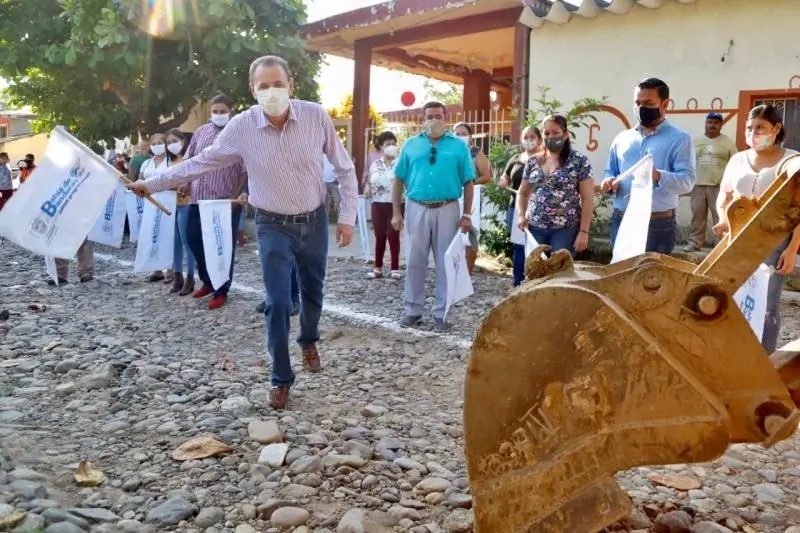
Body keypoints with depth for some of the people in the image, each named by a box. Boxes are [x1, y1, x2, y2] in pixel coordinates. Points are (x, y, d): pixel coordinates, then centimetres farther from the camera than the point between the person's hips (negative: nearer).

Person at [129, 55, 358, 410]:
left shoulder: (316, 116, -15)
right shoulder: (241, 127, -14)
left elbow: (345, 169, -5)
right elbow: (200, 163, -2)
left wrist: (347, 217, -8)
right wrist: (152, 184, -1)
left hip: (314, 221, 1)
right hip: (274, 225, -1)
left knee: (312, 291, 18)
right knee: (278, 302, -4)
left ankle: (309, 341, 49)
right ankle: (281, 379, 13)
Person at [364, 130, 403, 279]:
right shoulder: (375, 164, 10)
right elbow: (369, 181, 16)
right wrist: (367, 188, -4)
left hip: (395, 205, -3)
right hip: (378, 204, 3)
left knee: (393, 236, 1)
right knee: (380, 236, 8)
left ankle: (395, 268, 10)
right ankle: (378, 268, 17)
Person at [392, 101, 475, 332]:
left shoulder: (459, 146, 4)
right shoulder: (411, 145, 7)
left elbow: (468, 182, 3)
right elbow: (398, 180, 7)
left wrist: (467, 215, -3)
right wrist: (396, 212, 1)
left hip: (447, 210, -1)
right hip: (416, 209, 1)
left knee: (445, 264, 5)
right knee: (415, 262, 8)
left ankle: (441, 313, 16)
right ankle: (412, 310, 19)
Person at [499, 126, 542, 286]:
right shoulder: (515, 159, 13)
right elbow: (504, 179, 24)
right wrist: (503, 182, 2)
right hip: (516, 208, 4)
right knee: (519, 247, 10)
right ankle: (518, 284, 18)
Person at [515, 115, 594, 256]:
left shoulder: (579, 161, -2)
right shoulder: (533, 162, 9)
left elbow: (587, 198, -4)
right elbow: (523, 193, 19)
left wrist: (584, 231, -10)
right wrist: (521, 215, 0)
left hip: (565, 229, -3)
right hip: (535, 228, 4)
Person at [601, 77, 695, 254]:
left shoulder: (680, 139, -2)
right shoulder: (622, 138, 12)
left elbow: (687, 181, -12)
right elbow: (610, 171, 20)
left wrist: (658, 176, -31)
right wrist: (609, 181, -5)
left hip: (659, 224, -4)